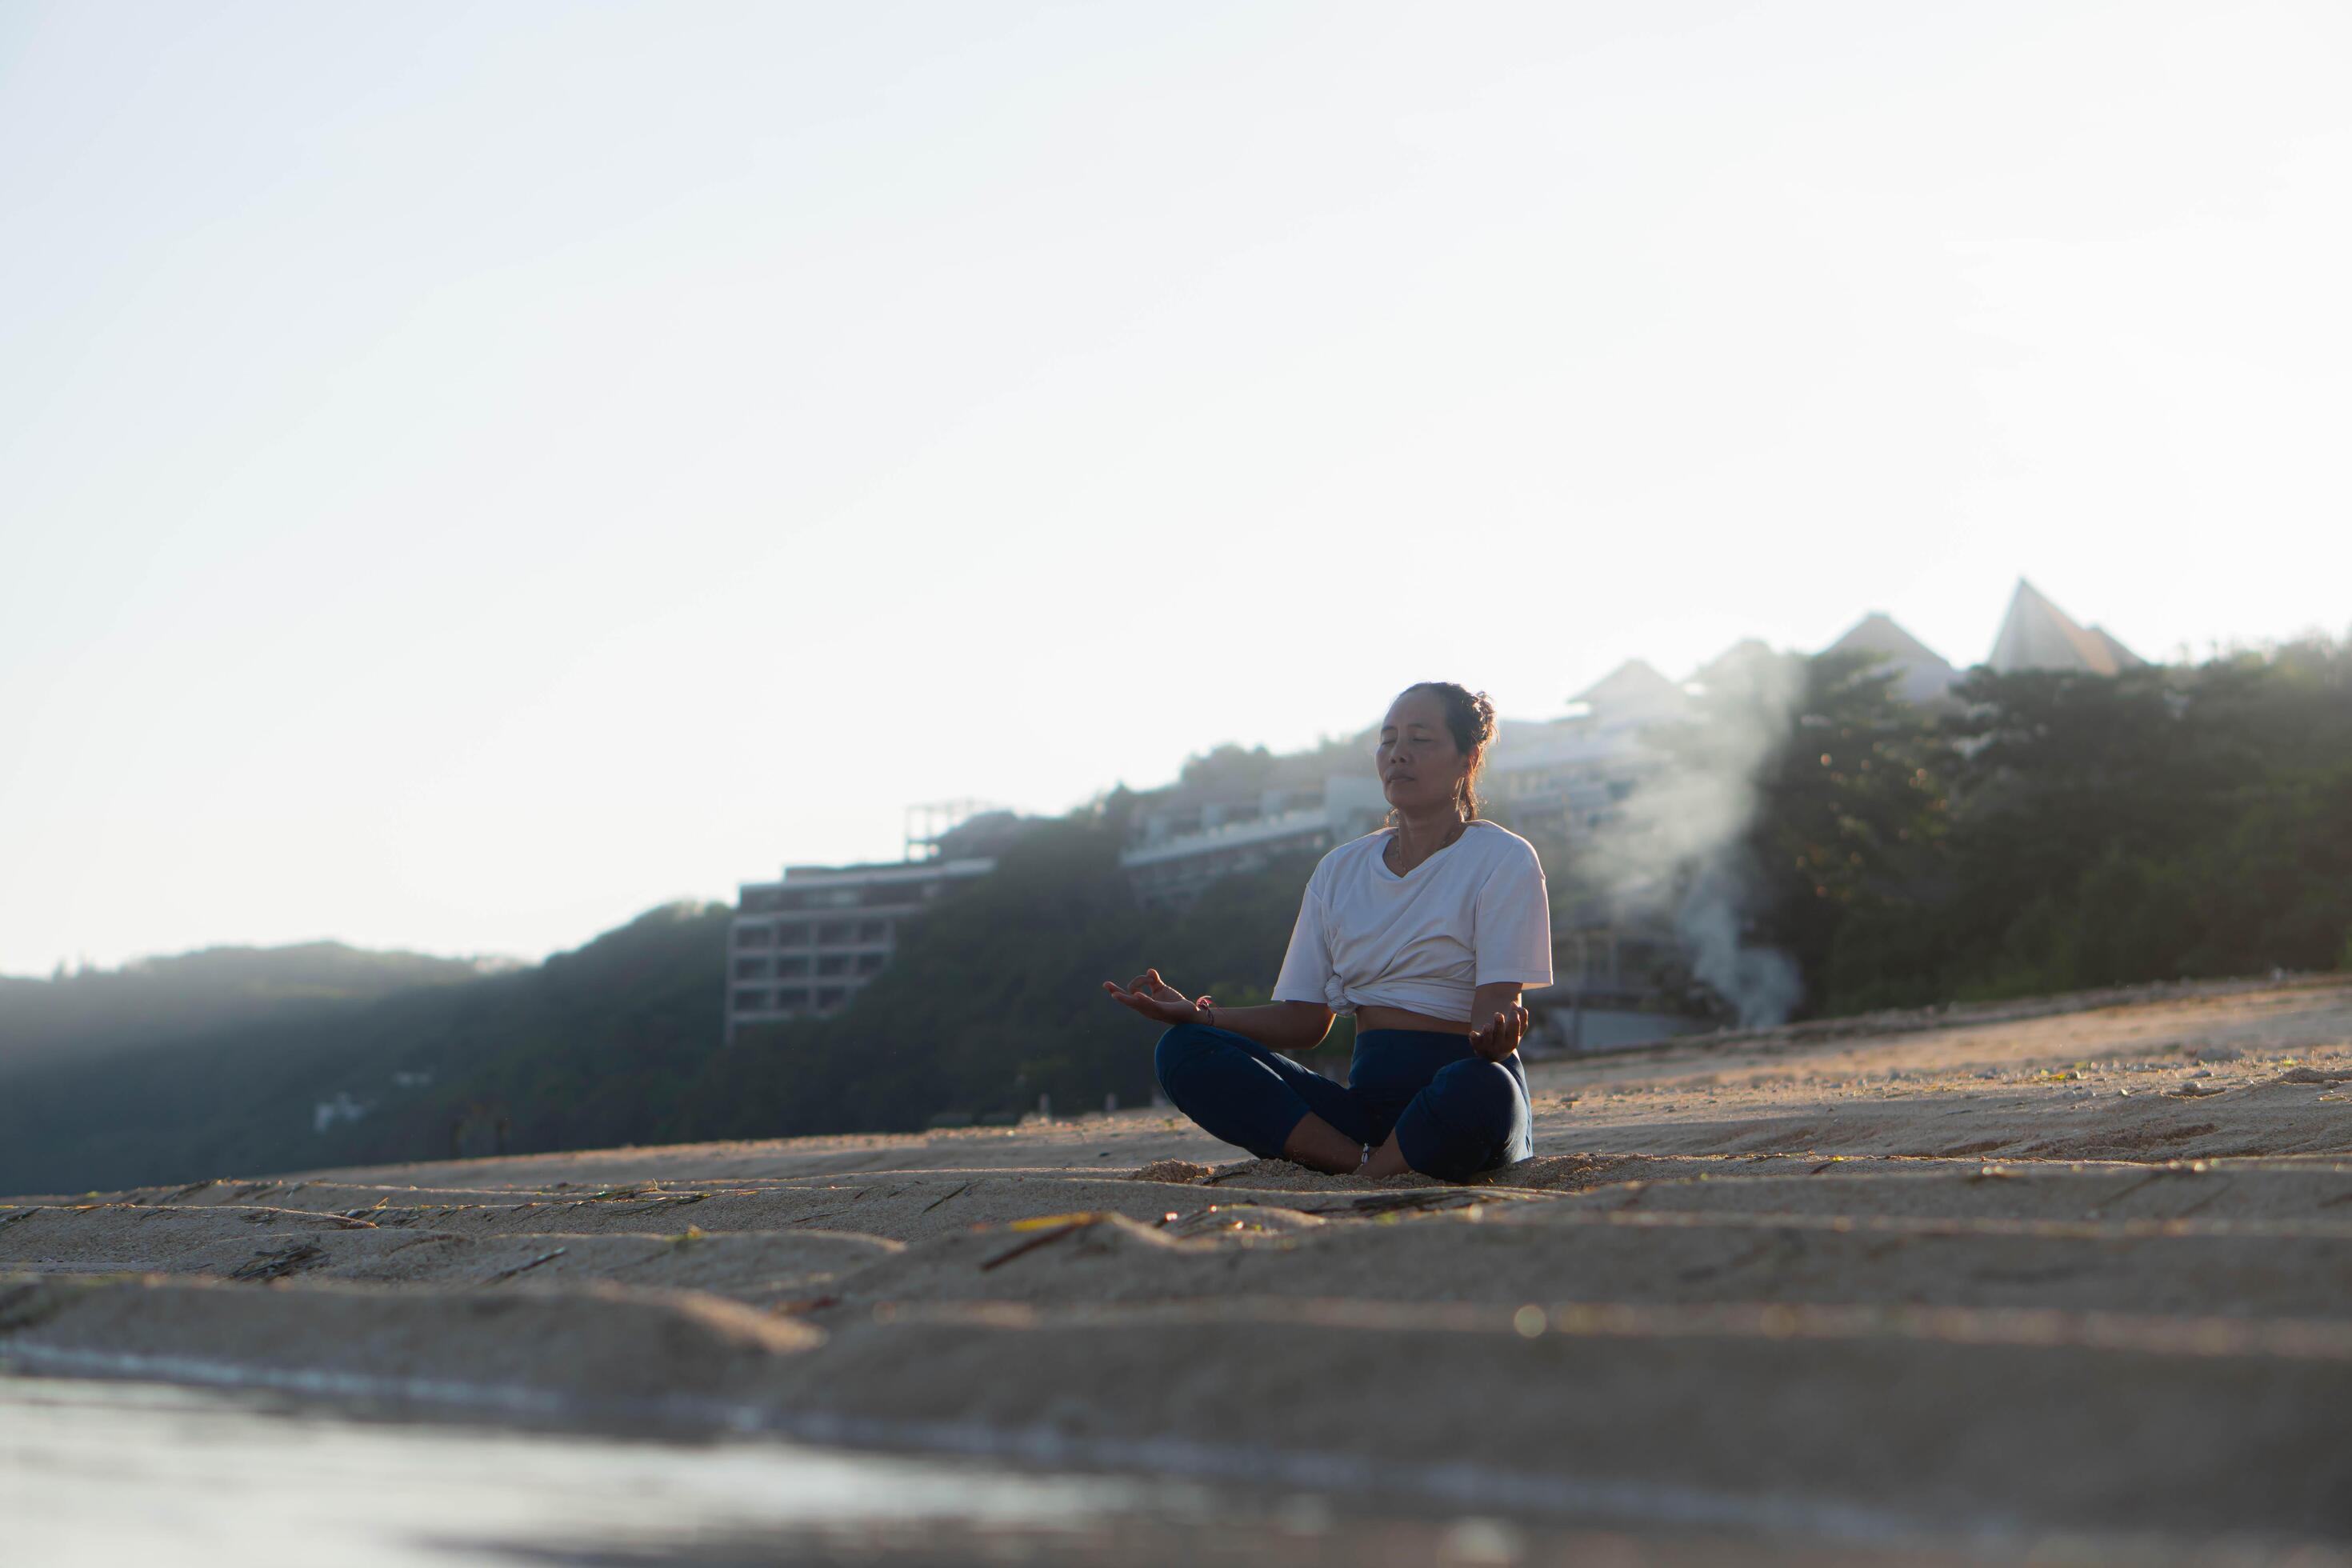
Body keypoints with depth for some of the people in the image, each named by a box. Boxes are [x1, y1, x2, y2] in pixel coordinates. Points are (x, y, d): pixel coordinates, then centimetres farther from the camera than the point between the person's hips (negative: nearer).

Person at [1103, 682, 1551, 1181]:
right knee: (1183, 1051, -15)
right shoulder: (1341, 870, 17)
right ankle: (1368, 1164, -29)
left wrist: (1496, 1031, -35)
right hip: (1368, 1099, 5)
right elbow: (1305, 1020, 12)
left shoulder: (1503, 858, 2)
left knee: (1481, 1088, -43)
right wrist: (1198, 1015, -5)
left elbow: (1497, 1004, -10)